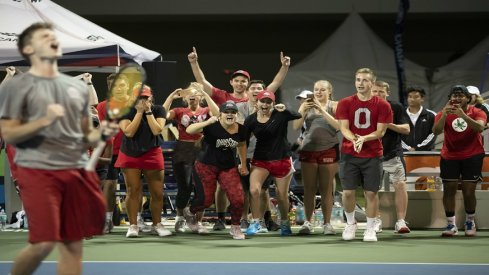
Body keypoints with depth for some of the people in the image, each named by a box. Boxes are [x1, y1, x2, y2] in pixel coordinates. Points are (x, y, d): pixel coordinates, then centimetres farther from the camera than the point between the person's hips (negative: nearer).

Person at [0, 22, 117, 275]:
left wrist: (102, 132, -1)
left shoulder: (78, 87, 16)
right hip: (38, 171, -5)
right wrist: (45, 120, -19)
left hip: (77, 170, 5)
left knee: (73, 243, 2)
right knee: (44, 243, -12)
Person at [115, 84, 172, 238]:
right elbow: (129, 132, -19)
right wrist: (139, 112, -19)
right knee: (133, 190, -4)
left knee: (157, 192, 1)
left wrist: (148, 111, -17)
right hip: (130, 155, -1)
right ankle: (133, 226, 1)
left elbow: (157, 130, -16)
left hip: (152, 154, 1)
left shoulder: (158, 110, -2)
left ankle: (156, 225, 14)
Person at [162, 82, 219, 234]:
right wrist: (172, 96, -10)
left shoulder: (205, 111, 8)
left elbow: (217, 113, -13)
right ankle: (180, 218, 19)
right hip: (183, 153, 0)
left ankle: (198, 222, 12)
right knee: (184, 188, -3)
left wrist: (206, 95, -13)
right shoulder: (179, 111, 9)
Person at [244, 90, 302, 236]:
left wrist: (285, 110, -42)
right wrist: (242, 161, 0)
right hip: (260, 159, 1)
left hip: (282, 159, -1)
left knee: (282, 196, 8)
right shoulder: (251, 120, -2)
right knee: (254, 190, -15)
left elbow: (298, 115, -25)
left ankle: (285, 223, 32)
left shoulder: (280, 115, -10)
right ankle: (255, 222, 1)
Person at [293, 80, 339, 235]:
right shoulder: (307, 105, 10)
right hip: (308, 149, 2)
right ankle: (308, 222, 7)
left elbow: (338, 126, -13)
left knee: (326, 189, 0)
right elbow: (296, 126, 2)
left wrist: (322, 110, -16)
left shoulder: (334, 106, 3)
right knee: (309, 188, 2)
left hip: (328, 150, -2)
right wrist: (303, 110, -12)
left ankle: (327, 223, 5)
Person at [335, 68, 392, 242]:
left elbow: (380, 131, -4)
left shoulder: (382, 105, -1)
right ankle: (350, 223, 23)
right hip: (349, 154, 1)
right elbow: (344, 128, -3)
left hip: (372, 155, -1)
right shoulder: (345, 103, 2)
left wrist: (363, 138, -22)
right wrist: (354, 140, -24)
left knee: (371, 193, 0)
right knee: (348, 191, 1)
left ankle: (370, 229, 10)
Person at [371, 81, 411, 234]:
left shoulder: (396, 108, 1)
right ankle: (376, 221, 13)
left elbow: (406, 129, -3)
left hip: (393, 153, -1)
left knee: (400, 185, -10)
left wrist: (389, 125, -16)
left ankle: (401, 221, -7)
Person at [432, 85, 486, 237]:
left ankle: (470, 222, 17)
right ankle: (451, 224, 4)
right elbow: (436, 131, -16)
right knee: (449, 190, -2)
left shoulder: (477, 112, -5)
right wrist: (444, 115, -32)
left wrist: (463, 116, -40)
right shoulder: (444, 114, -1)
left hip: (472, 156, -2)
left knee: (468, 191, -2)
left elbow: (480, 127, -26)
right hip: (449, 157, 2)